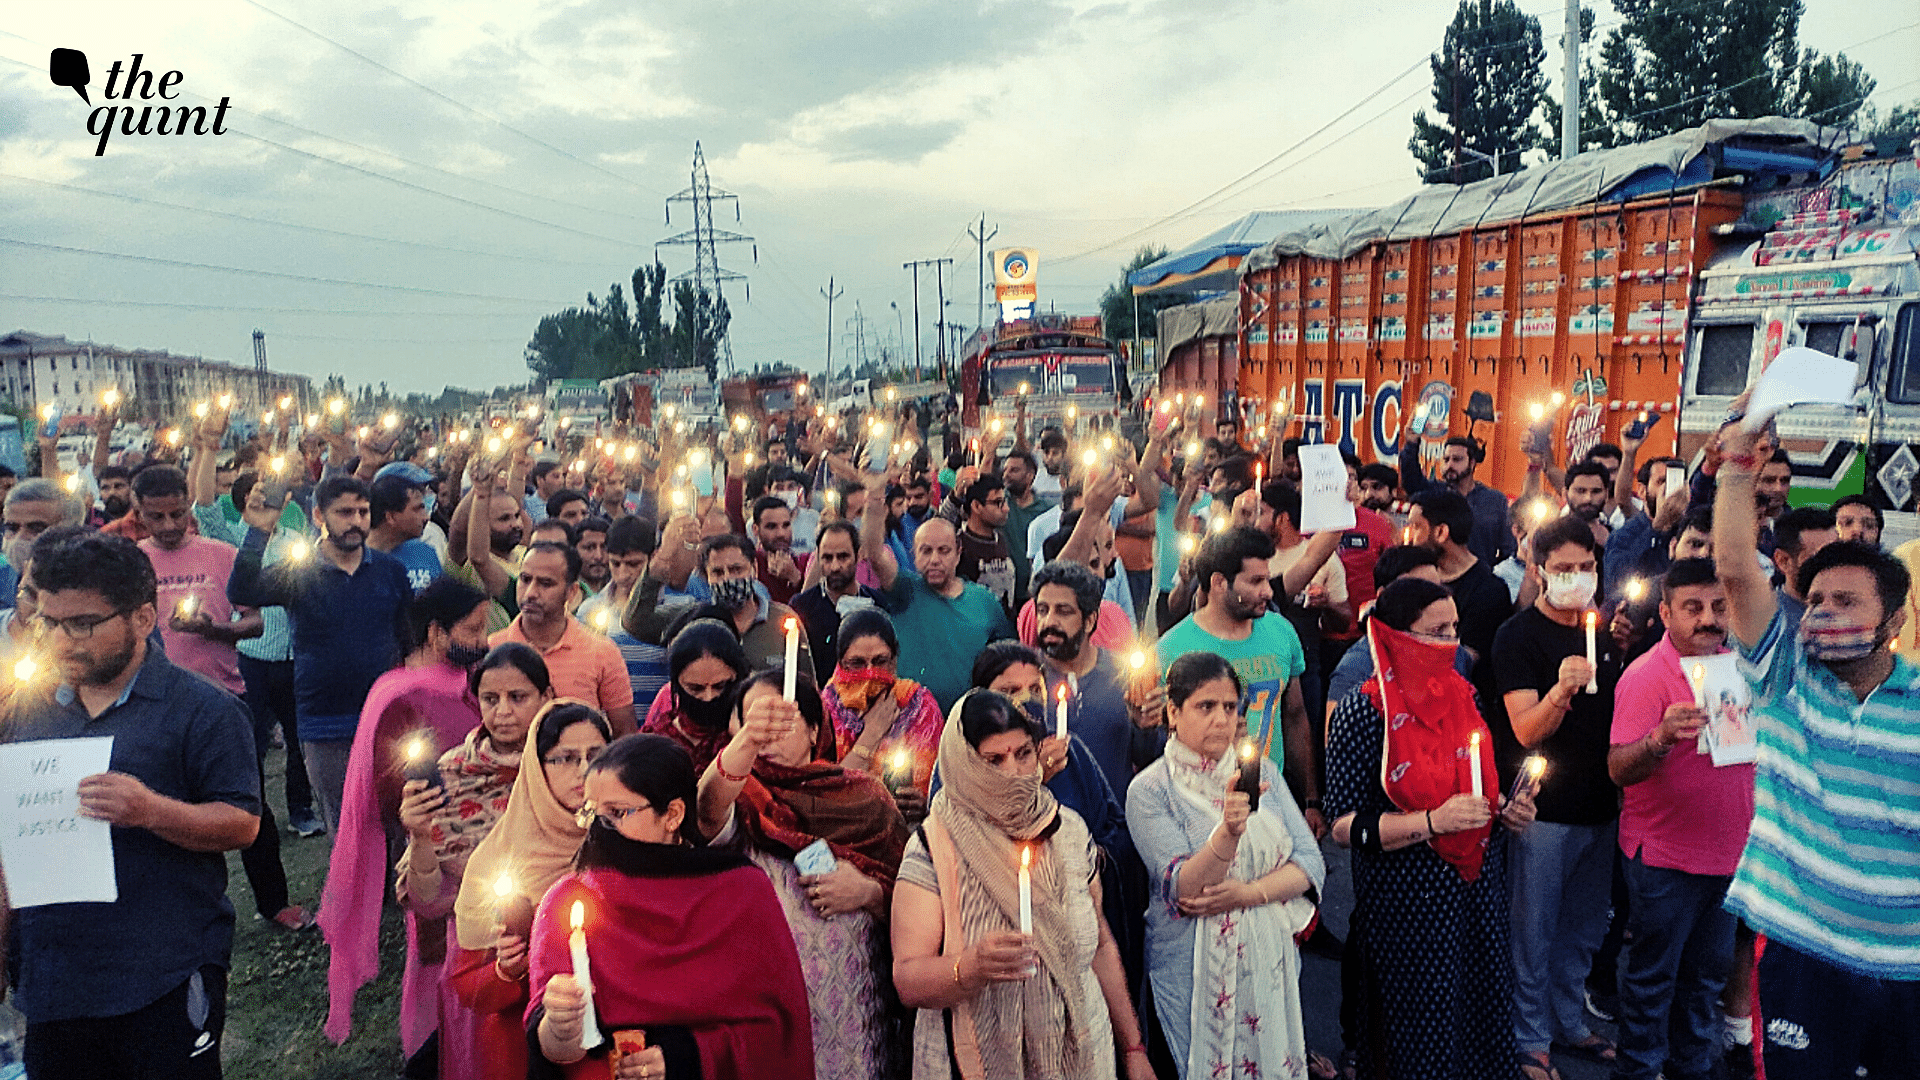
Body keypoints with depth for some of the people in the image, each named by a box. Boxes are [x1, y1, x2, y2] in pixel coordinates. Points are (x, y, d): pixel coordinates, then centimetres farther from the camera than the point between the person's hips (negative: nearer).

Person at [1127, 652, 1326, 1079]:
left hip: (1271, 960, 4)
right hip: (1195, 972, -4)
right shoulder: (1150, 790, -12)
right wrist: (1229, 830, -37)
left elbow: (1310, 863, -1)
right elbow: (1183, 891, -21)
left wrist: (1249, 893, -18)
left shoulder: (1261, 771, 2)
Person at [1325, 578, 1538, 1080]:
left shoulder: (1463, 695, 5)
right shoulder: (1363, 711, -15)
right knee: (1424, 1038, 4)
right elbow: (1345, 826, -16)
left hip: (1480, 890, 6)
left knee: (1487, 1019, 15)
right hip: (1409, 903, -6)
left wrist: (1507, 809, 0)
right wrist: (1433, 821, -24)